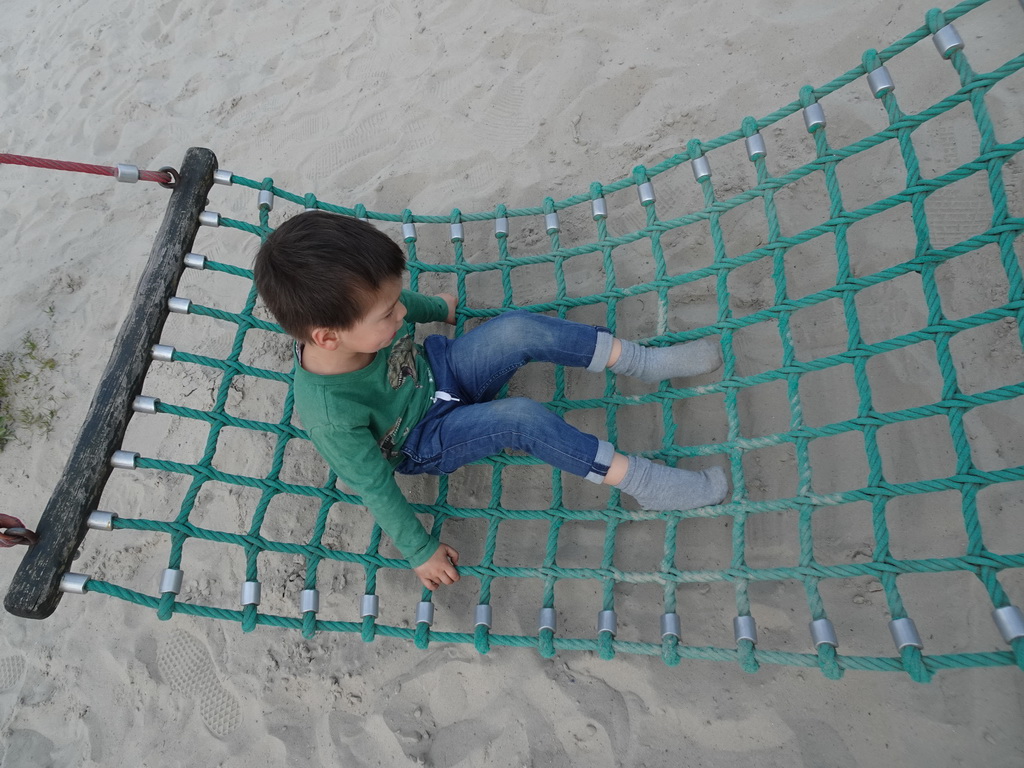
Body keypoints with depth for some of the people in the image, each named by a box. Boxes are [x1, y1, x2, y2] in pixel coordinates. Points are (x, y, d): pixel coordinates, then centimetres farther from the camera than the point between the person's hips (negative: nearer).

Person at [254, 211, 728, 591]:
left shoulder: (351, 316, -22)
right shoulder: (331, 418, -36)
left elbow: (400, 301, 3)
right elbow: (374, 488, -23)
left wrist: (438, 308, 24)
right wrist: (420, 553, -12)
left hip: (436, 372, 6)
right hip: (425, 444, -5)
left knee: (516, 329, -18)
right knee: (522, 418, -29)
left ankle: (645, 361, -6)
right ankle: (642, 483, -16)